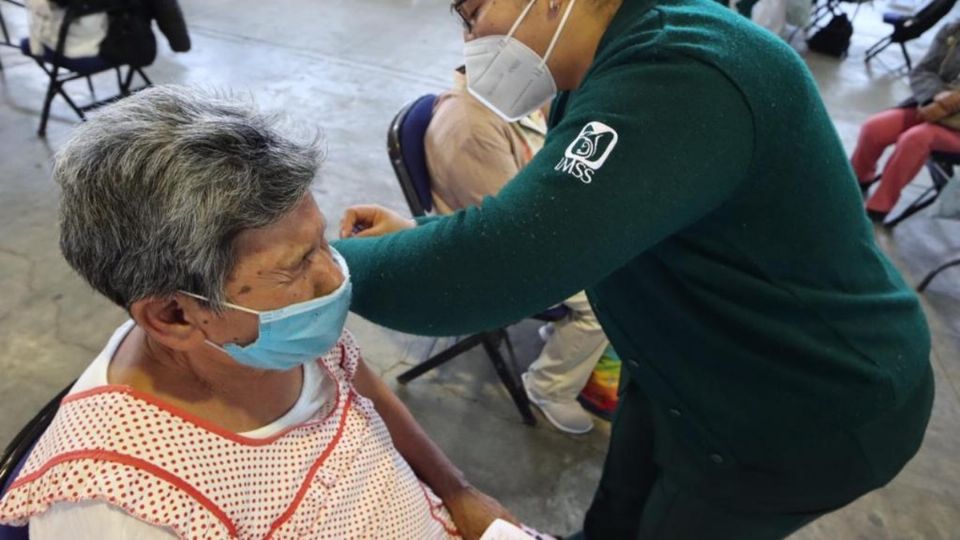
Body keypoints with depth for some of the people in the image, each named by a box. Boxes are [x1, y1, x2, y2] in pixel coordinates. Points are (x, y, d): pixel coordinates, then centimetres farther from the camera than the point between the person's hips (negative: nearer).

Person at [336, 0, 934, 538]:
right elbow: (546, 217, 4)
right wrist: (418, 235, -5)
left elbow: (496, 266, -42)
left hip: (808, 410, -7)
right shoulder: (629, 61, -3)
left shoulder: (679, 82, -35)